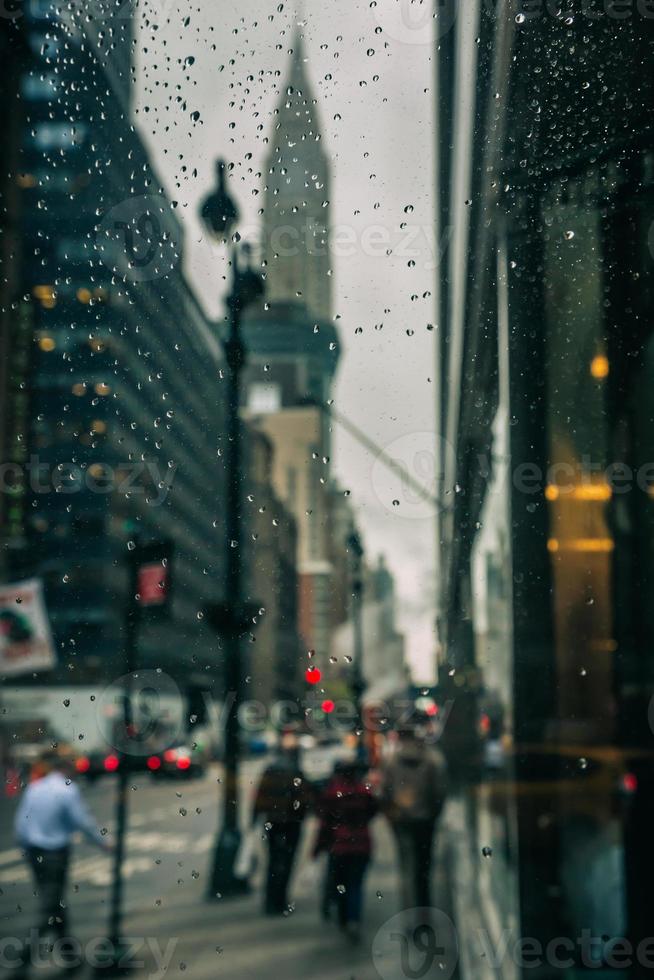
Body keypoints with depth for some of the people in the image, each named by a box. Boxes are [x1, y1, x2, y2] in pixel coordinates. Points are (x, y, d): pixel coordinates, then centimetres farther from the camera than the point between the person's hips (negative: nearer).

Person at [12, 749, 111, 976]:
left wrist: (27, 848, 19)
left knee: (53, 903, 17)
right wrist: (103, 843, 3)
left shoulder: (33, 788, 5)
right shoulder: (68, 790, -12)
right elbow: (83, 821, -11)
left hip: (34, 853, 7)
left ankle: (68, 955, 26)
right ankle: (24, 958, -8)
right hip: (56, 853, -7)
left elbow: (20, 823, 7)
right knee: (51, 908, -1)